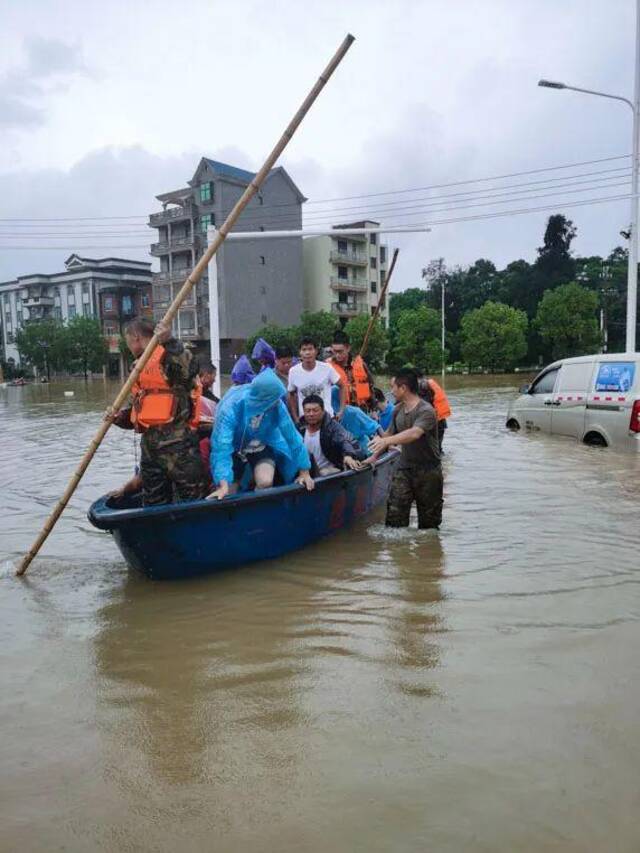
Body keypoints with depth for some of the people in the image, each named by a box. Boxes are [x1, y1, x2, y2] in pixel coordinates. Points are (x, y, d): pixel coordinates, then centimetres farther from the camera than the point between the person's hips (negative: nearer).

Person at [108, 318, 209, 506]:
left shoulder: (169, 354, -5)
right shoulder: (142, 366, 21)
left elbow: (188, 371, -28)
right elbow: (137, 408, 24)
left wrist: (169, 342, -29)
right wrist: (119, 417, 6)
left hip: (177, 442, -9)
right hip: (150, 441, 9)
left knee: (191, 498, -5)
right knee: (153, 502, 17)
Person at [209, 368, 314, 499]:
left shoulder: (278, 407, -27)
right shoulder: (231, 407, -35)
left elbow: (292, 436, -17)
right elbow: (222, 445, -41)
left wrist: (304, 471, -11)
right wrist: (223, 484, -50)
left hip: (262, 448, 1)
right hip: (235, 449, -1)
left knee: (265, 482, -24)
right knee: (227, 497, 4)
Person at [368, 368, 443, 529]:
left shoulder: (426, 411, -19)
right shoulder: (398, 410, 4)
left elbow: (414, 433, -38)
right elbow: (389, 434, 16)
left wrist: (386, 441, -50)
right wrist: (374, 457, 13)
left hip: (428, 470, -5)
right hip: (404, 468, 5)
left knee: (429, 520, 8)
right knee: (394, 513, -5)